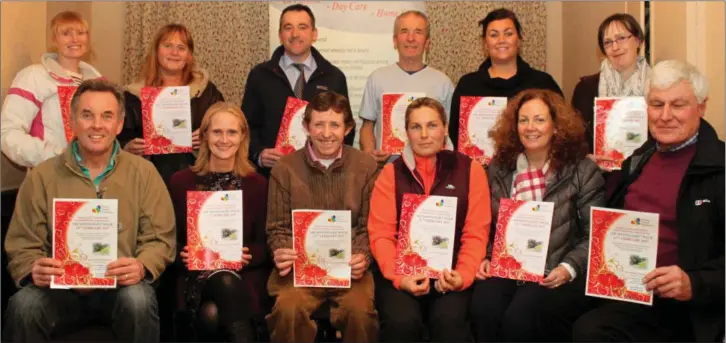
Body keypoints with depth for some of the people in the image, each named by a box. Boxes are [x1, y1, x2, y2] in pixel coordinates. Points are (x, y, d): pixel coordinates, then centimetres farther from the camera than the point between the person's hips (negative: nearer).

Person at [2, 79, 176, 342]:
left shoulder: (143, 173, 4)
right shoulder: (41, 177, 6)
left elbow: (160, 239, 1)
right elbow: (23, 245, 5)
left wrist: (142, 267, -21)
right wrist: (34, 270, -18)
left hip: (120, 286, 0)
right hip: (60, 288, 1)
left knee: (138, 300, -33)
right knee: (23, 306, -30)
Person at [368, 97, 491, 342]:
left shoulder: (470, 169, 6)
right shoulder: (391, 172, 7)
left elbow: (476, 233, 2)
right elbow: (380, 234, 0)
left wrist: (463, 275, -15)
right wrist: (399, 277, -17)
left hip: (449, 273, 0)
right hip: (401, 273, 0)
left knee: (449, 320, -28)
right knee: (401, 321, -27)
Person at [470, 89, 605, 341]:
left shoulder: (582, 172, 1)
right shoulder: (498, 169, 12)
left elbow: (594, 236, -1)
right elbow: (485, 225, 18)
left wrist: (569, 268, -15)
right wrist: (484, 258, 1)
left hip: (552, 272, -3)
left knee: (517, 318, -28)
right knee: (483, 311, -27)